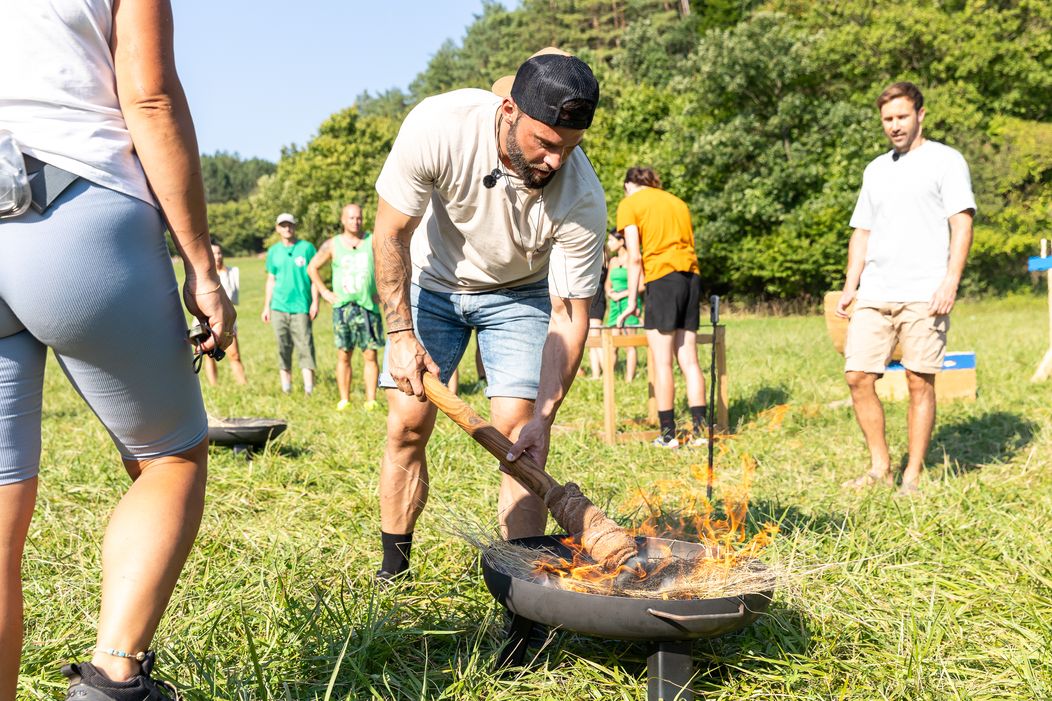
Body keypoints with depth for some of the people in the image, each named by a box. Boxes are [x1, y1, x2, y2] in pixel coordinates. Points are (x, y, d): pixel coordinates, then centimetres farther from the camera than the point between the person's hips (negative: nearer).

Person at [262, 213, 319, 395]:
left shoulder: (307, 247, 3)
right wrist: (266, 306, 13)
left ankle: (309, 388, -11)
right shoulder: (273, 251, 12)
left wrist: (315, 302, -5)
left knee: (305, 345, -9)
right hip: (279, 306, 3)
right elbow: (271, 280, 17)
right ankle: (286, 387, 13)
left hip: (301, 305, -3)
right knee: (283, 347, 6)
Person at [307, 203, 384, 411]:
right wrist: (324, 292, 7)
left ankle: (371, 400, 2)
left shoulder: (373, 242, 3)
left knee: (370, 355, -2)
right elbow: (312, 268, 16)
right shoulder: (332, 245, 6)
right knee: (343, 355, 3)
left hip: (368, 306, -1)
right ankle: (344, 400, 9)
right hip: (342, 307, 1)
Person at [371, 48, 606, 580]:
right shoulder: (438, 125, -33)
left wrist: (543, 415, -31)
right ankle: (392, 572, 12)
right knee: (407, 425, -3)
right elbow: (390, 234, -19)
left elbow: (569, 314, -23)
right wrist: (400, 333, -24)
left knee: (518, 434, -13)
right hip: (431, 281, 1)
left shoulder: (583, 201, -32)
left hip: (519, 295, 0)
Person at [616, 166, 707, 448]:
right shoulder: (678, 202, 23)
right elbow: (688, 246, 16)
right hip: (692, 276, 6)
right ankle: (699, 430, 5)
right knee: (689, 359, 8)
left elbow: (635, 258, -4)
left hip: (662, 277, -6)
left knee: (662, 362, -1)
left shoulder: (629, 204, 5)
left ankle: (668, 434, 0)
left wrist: (632, 302, -2)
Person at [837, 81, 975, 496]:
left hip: (923, 295, -5)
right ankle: (880, 467, 12)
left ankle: (912, 476, 7)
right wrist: (850, 288, 13)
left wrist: (950, 281, -16)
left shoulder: (945, 161, 4)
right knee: (858, 377, -1)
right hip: (874, 294, 5)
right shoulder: (875, 170, 21)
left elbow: (962, 224, -4)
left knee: (920, 383, -2)